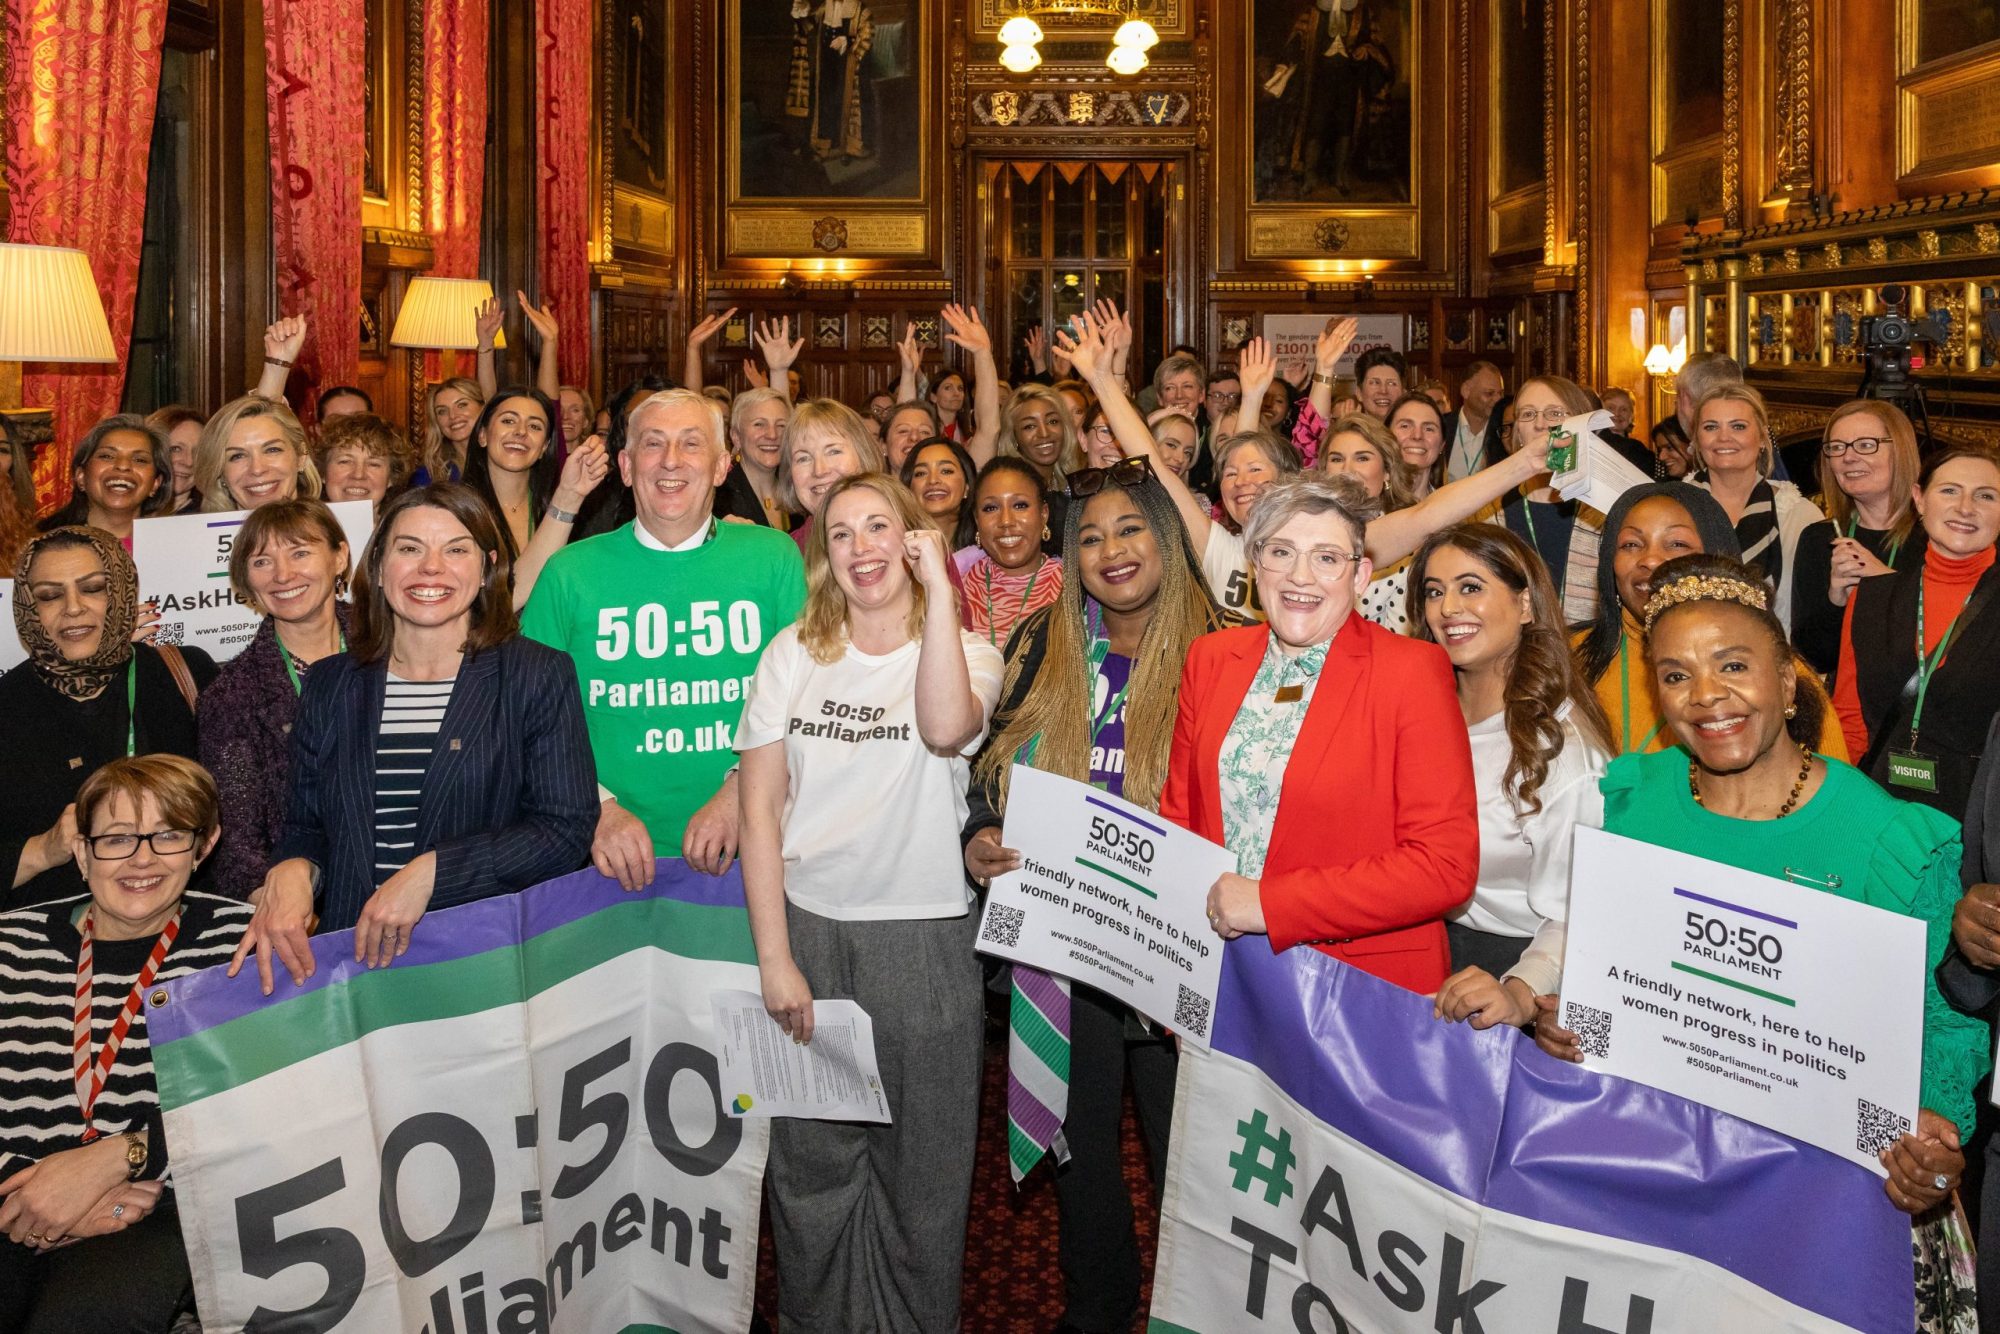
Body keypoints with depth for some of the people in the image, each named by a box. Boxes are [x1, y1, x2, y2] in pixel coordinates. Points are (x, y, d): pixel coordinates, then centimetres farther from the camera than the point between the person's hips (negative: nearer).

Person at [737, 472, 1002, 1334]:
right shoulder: (793, 653, 3)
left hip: (923, 938, -1)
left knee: (921, 1166, 7)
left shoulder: (964, 651, -1)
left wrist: (938, 591, -22)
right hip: (807, 926, 2)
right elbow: (760, 808, 1)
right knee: (810, 1164, 10)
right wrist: (774, 957, -5)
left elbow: (947, 729, -26)